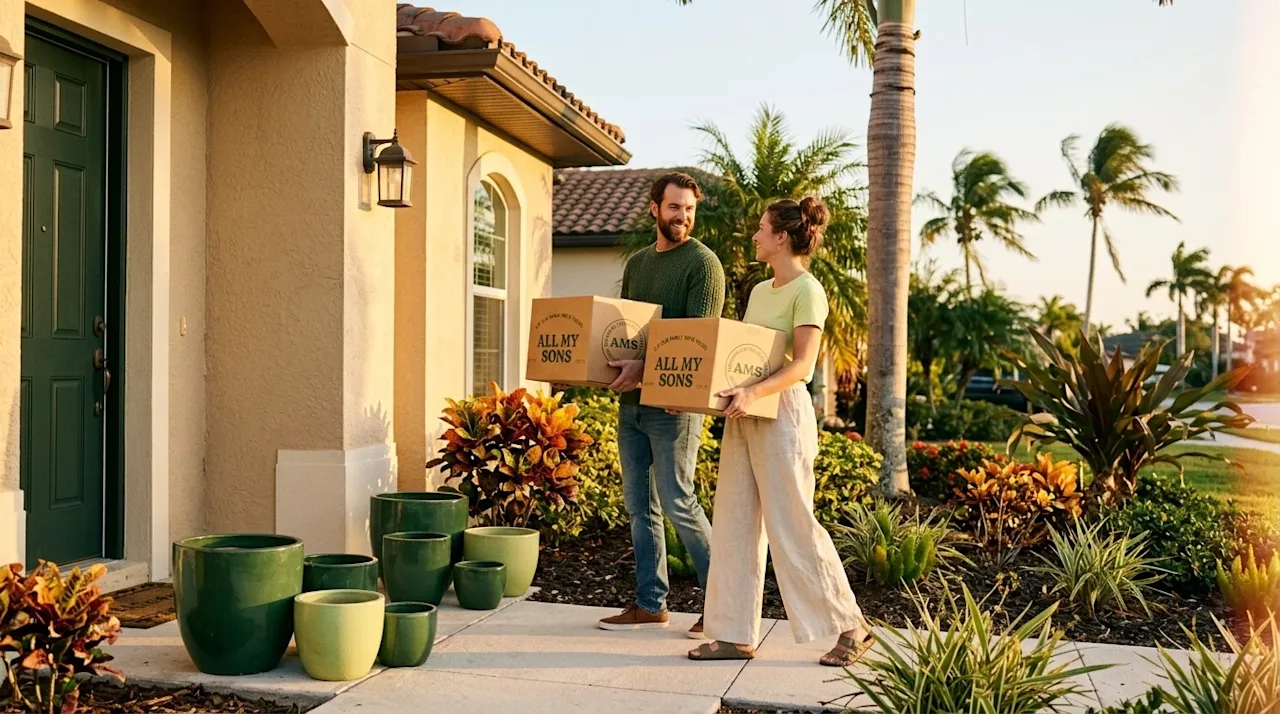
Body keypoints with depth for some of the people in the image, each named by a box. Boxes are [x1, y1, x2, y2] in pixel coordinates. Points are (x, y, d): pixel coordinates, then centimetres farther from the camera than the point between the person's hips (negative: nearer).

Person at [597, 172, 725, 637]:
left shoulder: (702, 263, -7)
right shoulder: (636, 264, 16)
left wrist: (646, 366, -27)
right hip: (630, 402, 7)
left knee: (677, 503, -4)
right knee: (640, 506, 10)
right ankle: (650, 605, 19)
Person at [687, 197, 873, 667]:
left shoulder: (807, 291, -9)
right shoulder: (759, 291, 16)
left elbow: (801, 365, -19)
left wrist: (752, 393, -33)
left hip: (782, 412, -9)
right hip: (744, 414, 9)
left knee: (793, 527, -4)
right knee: (734, 524, 6)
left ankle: (850, 627, 11)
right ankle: (736, 635, 13)